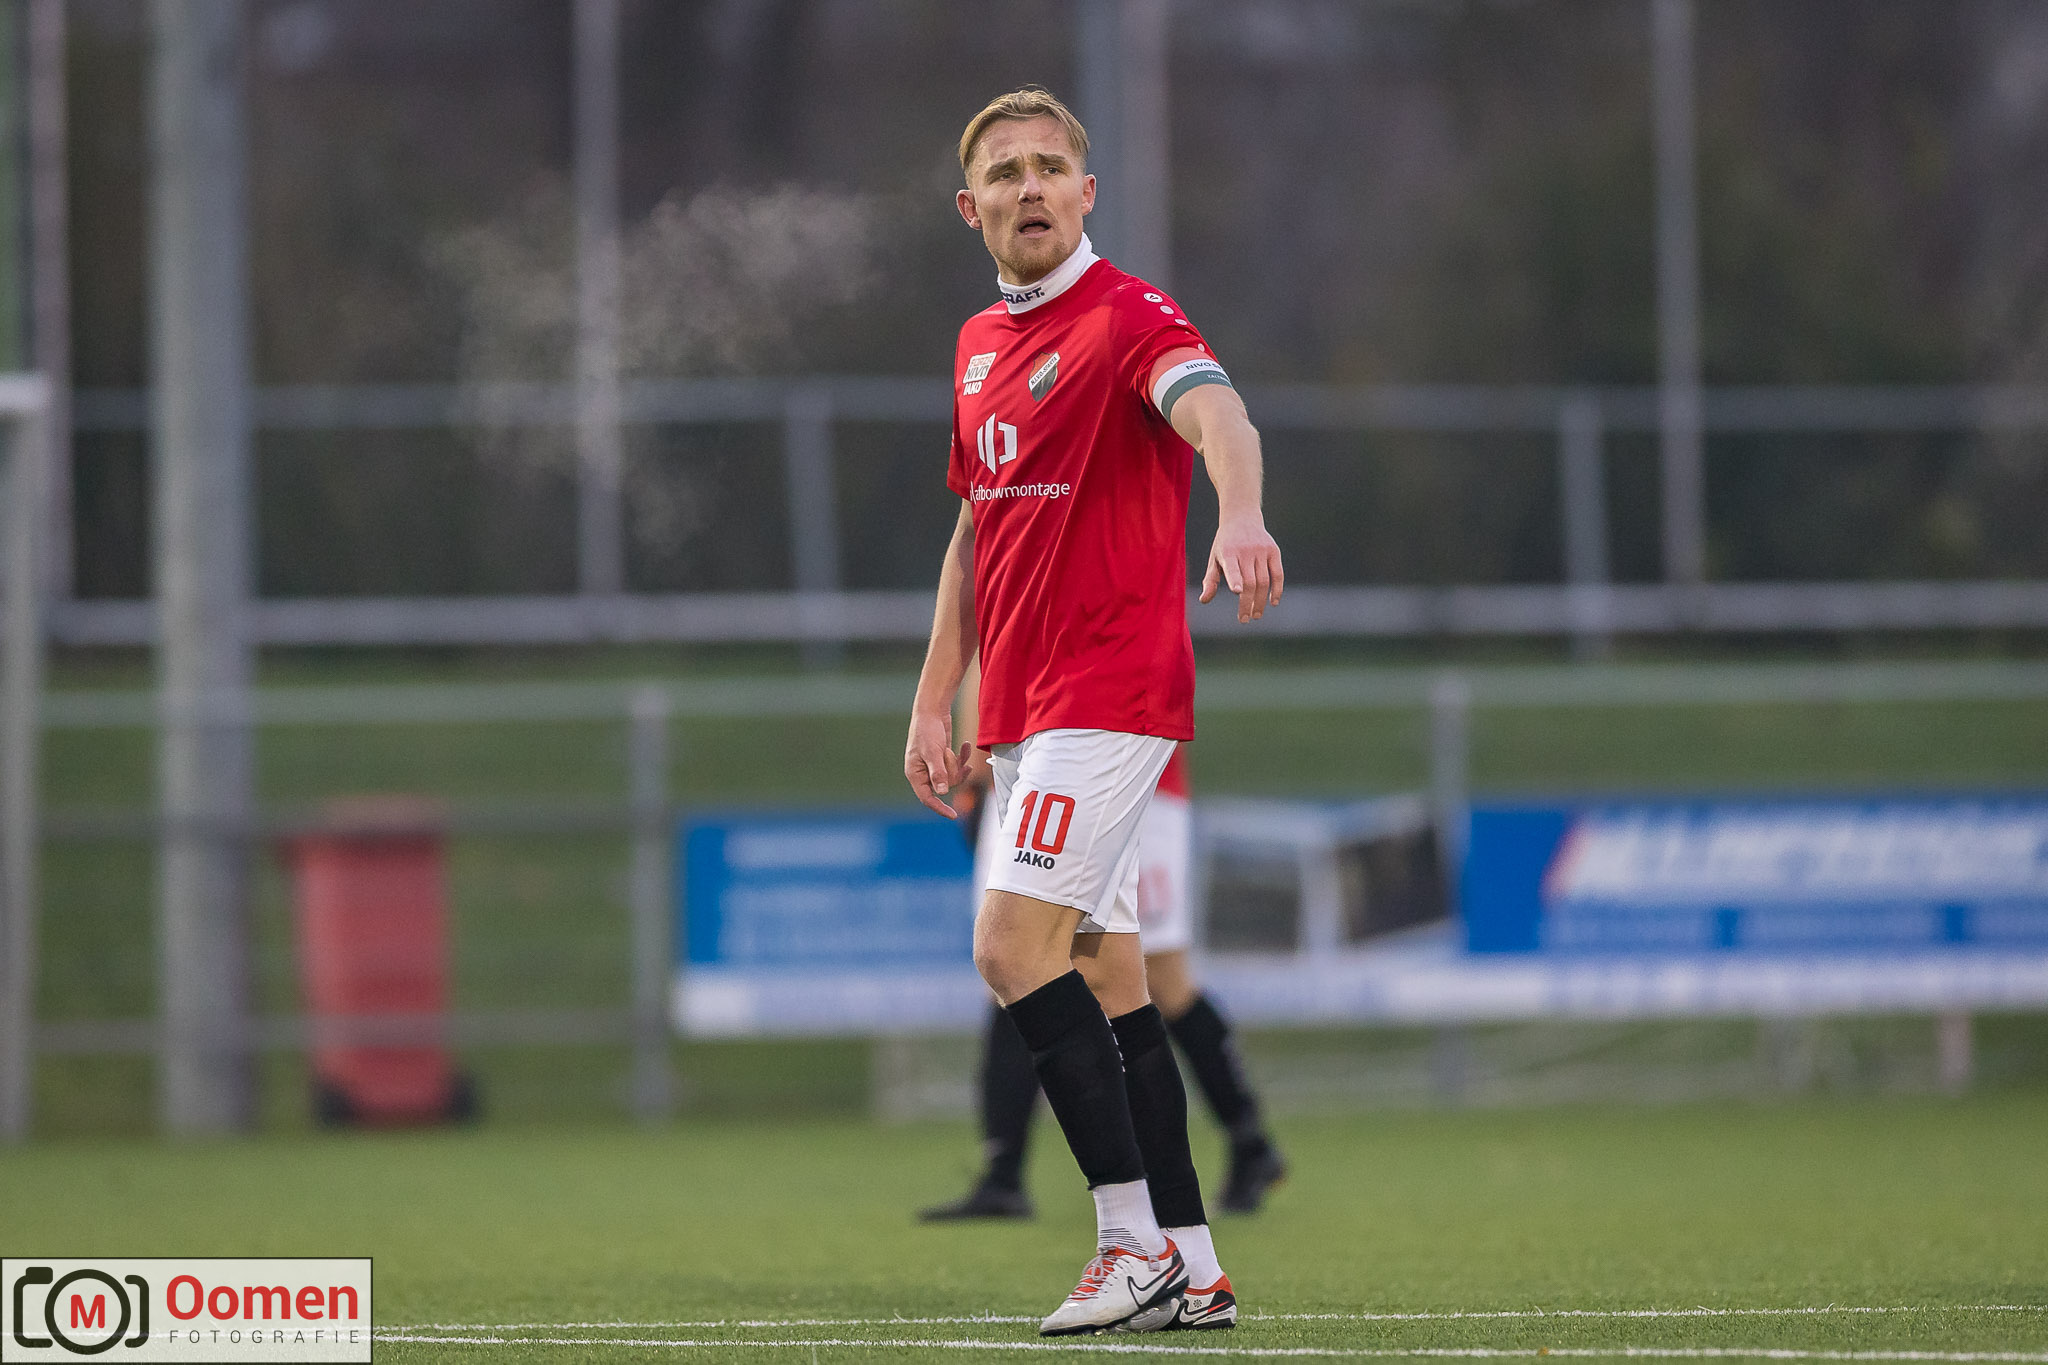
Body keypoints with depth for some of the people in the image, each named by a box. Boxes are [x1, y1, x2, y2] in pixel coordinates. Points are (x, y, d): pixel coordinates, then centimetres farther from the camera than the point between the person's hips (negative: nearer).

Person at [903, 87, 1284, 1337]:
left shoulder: (1125, 318, -11)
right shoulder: (982, 346, 16)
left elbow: (1213, 409, -32)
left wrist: (1241, 514, -53)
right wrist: (936, 701, 18)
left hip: (1110, 694, -8)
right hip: (1024, 714, 9)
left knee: (1014, 942, -17)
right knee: (1106, 975, 7)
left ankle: (1137, 1240, -15)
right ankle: (1191, 1272, 9)